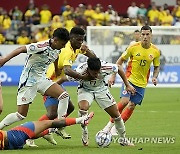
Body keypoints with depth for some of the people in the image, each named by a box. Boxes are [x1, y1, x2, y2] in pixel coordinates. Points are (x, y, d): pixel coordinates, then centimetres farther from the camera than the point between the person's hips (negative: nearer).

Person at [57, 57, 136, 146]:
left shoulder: (105, 67, -33)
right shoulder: (80, 71, -38)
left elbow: (119, 68, -12)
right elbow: (64, 79, -21)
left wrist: (127, 85, -7)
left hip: (101, 89, 2)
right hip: (85, 90, -2)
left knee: (116, 115, 1)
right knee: (83, 108, -33)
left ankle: (124, 140, 22)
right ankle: (84, 136, -12)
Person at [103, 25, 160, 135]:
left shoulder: (155, 51, -3)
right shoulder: (133, 48, -10)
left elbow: (157, 67, 12)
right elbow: (121, 60, 1)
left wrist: (155, 77, -8)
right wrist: (113, 76, -3)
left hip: (142, 83, 3)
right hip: (129, 79, -3)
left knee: (132, 106, 0)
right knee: (125, 101, -20)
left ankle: (116, 128, 12)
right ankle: (111, 123, -3)